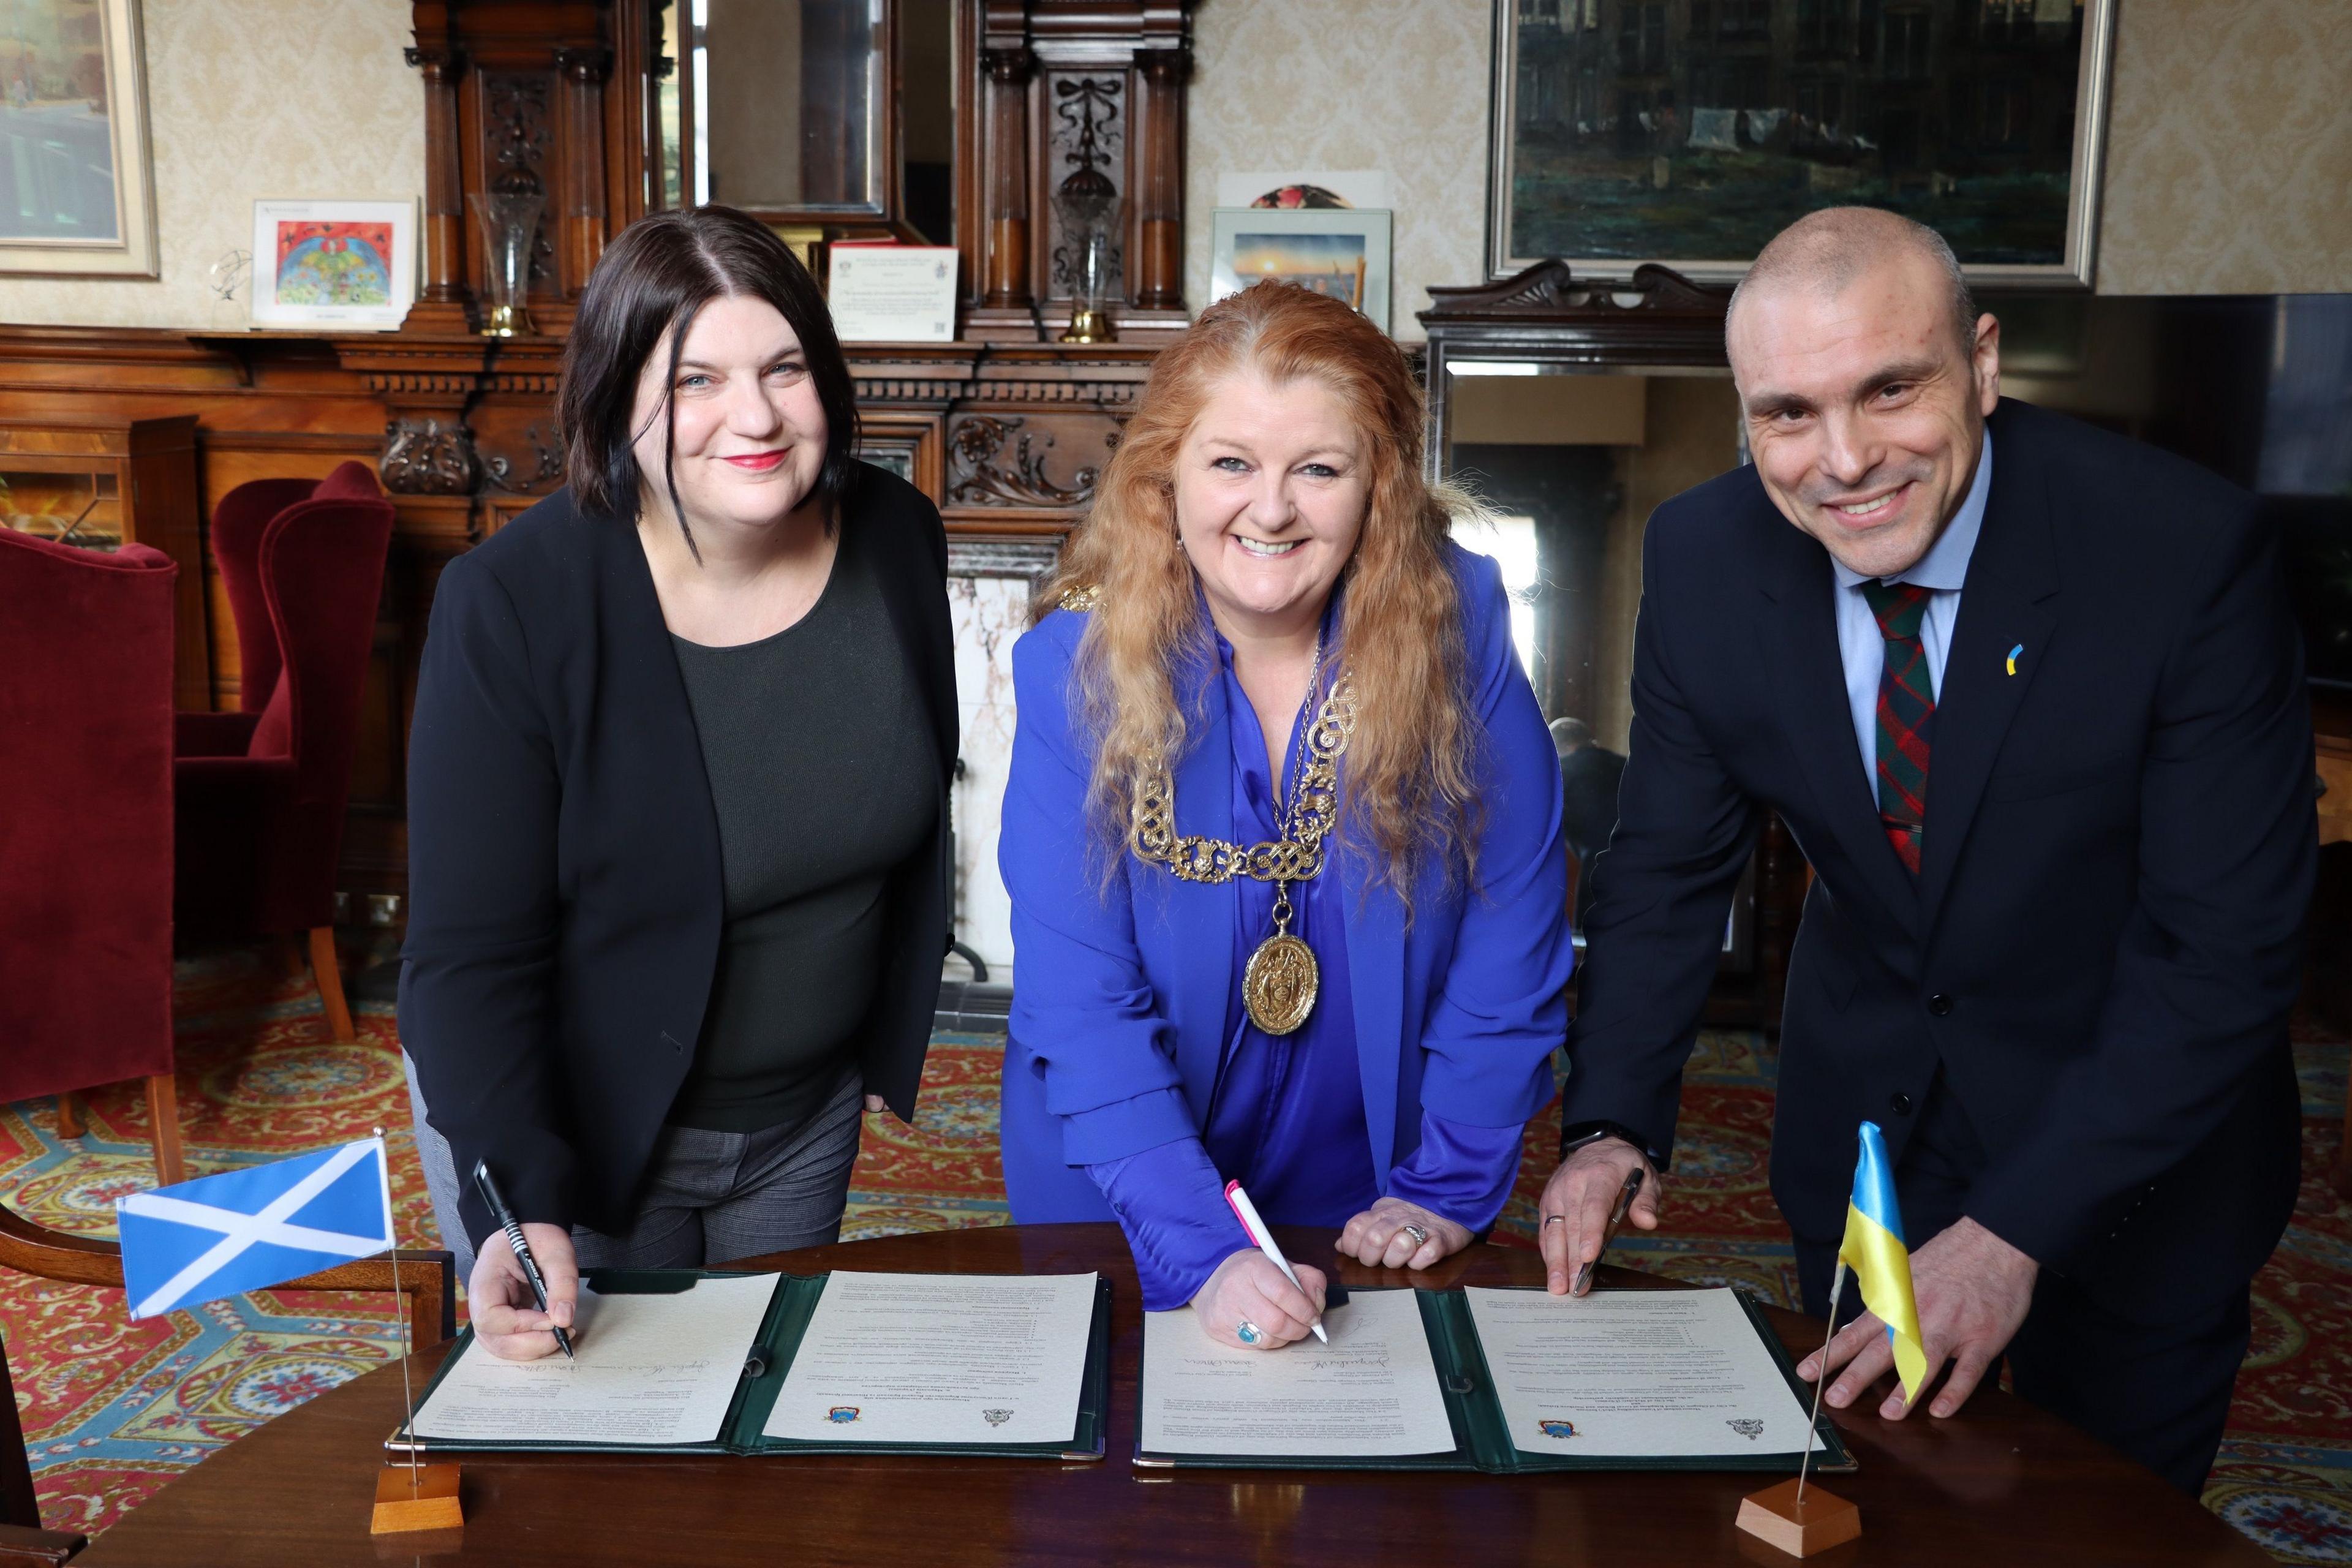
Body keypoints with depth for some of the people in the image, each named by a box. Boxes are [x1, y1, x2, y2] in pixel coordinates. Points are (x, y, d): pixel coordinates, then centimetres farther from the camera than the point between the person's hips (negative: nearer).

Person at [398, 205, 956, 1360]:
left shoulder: (898, 539, -11)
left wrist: (894, 1043, 11)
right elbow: (470, 954, -22)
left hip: (809, 1114, 4)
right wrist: (519, 1210, -34)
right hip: (567, 1119, -4)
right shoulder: (516, 604, -24)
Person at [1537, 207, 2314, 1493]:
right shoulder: (1703, 557, -15)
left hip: (2132, 1136, -2)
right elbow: (1667, 868, -6)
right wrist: (1612, 1122, -20)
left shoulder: (2186, 552, -26)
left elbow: (2223, 948, -24)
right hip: (1863, 1123, 3)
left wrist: (2014, 1231, -29)